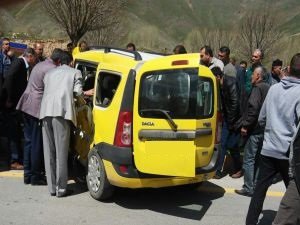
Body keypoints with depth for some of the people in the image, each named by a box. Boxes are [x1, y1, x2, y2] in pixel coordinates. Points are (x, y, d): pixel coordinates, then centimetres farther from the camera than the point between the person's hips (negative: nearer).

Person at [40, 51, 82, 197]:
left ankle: (52, 187, 12)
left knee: (49, 151, 9)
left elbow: (46, 90, 22)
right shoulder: (75, 72, 18)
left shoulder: (49, 73, 30)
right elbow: (77, 91, 5)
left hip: (46, 111, 4)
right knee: (61, 152, -1)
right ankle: (61, 188, 1)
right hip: (62, 112, -4)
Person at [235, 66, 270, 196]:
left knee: (248, 159, -3)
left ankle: (248, 188, -1)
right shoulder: (268, 88, 15)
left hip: (256, 129, -9)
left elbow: (253, 108, -23)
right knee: (258, 159, 16)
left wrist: (245, 125, -17)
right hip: (265, 129, 9)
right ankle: (256, 185, 22)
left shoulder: (258, 88, -11)